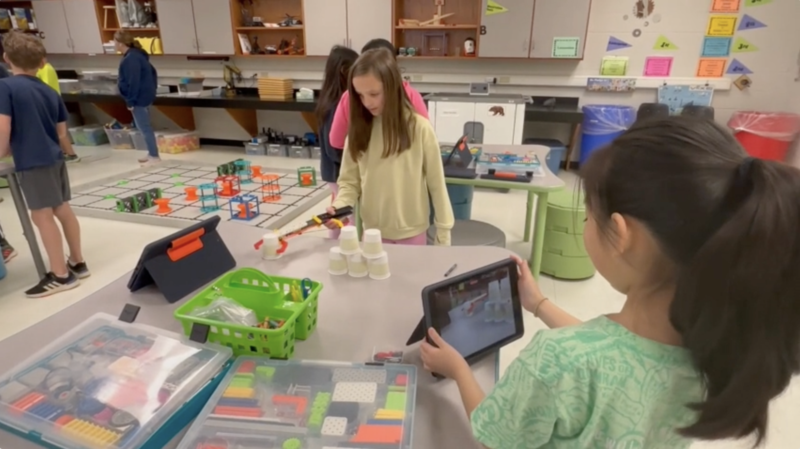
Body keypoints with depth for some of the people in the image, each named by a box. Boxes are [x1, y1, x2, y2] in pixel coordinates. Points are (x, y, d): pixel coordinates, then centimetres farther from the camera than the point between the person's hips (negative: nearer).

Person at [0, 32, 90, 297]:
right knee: (62, 209, 14)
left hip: (33, 162, -7)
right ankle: (77, 262, 23)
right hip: (55, 157, 7)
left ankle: (61, 275, 4)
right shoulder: (51, 92, 10)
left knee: (42, 216, -1)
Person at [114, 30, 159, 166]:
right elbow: (151, 71, 17)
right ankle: (151, 153, 23)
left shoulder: (130, 59, -19)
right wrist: (152, 88, 20)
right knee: (145, 126, 16)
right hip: (145, 95, 11)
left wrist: (130, 101, -18)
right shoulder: (136, 54, 12)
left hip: (139, 98, -11)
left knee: (144, 127, -6)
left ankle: (154, 156, -3)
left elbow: (133, 82, -22)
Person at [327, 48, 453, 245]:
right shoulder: (359, 130, -3)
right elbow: (349, 181, 1)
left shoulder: (420, 128, -12)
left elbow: (436, 183, -7)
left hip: (412, 232, -2)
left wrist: (443, 232, -4)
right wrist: (339, 206, -19)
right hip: (373, 232, 3)